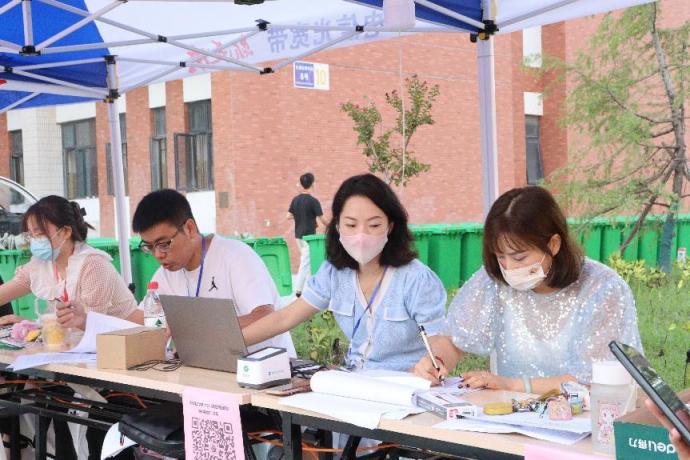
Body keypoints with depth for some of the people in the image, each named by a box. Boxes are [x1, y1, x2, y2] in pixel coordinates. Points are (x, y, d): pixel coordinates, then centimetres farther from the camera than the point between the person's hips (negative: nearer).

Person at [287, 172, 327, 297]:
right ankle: (298, 289, -4)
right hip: (309, 235, -6)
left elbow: (289, 216, 6)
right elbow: (322, 219, -12)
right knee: (305, 262, -2)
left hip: (298, 235, 6)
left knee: (305, 260, 17)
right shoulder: (313, 201, -14)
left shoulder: (295, 200, 3)